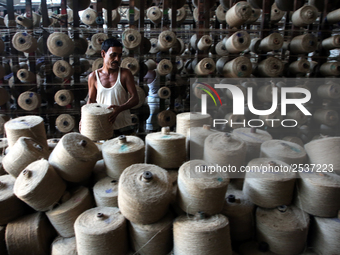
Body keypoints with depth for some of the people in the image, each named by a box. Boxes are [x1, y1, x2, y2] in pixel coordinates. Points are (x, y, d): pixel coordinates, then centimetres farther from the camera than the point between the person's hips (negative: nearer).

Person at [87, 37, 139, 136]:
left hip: (123, 127, -1)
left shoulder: (125, 74, -3)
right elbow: (91, 100, 11)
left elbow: (135, 98, -8)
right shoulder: (93, 76, 2)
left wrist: (119, 108, -25)